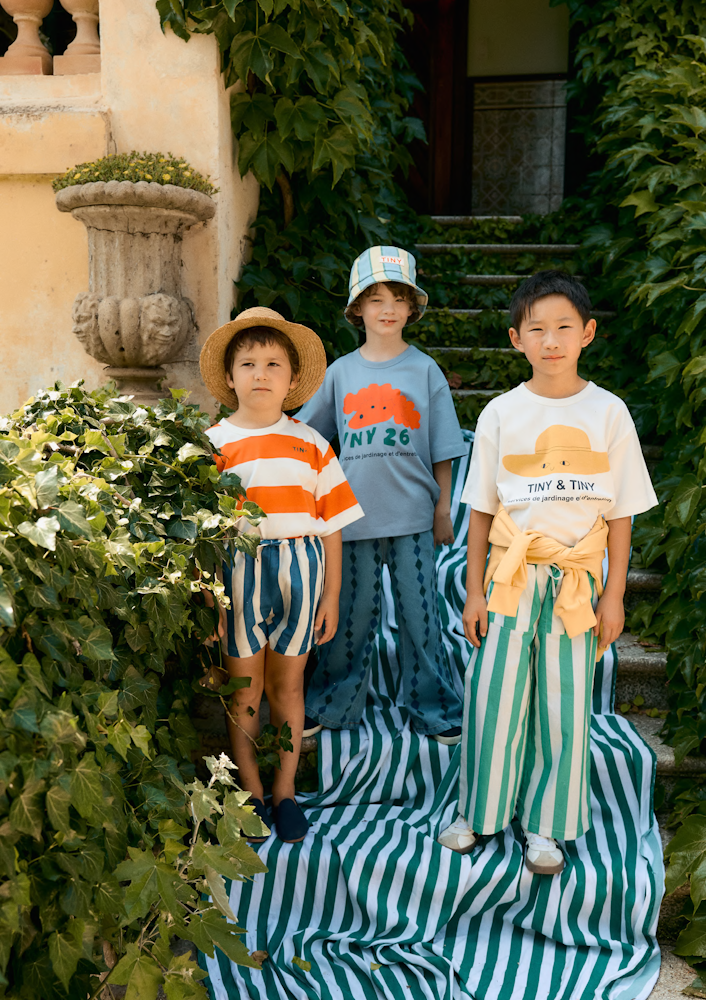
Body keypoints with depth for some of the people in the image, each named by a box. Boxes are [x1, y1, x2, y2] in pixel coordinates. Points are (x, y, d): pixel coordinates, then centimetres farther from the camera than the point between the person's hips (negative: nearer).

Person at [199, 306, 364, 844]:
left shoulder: (310, 444, 5)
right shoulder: (213, 444, 1)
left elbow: (330, 523, 6)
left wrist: (331, 595, 5)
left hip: (299, 572, 1)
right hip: (237, 573, -1)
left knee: (287, 685, 11)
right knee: (244, 689, 9)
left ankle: (285, 790, 28)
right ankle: (252, 793, 27)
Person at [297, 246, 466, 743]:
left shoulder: (425, 370, 2)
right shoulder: (342, 371, 5)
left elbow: (442, 451, 3)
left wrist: (443, 509, 2)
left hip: (412, 515, -1)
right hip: (356, 513, 1)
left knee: (420, 614, 6)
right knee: (353, 614, 10)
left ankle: (435, 710, 22)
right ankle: (332, 705, 27)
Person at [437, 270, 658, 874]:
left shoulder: (608, 413, 0)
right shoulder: (501, 413, 0)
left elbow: (620, 513, 2)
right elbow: (481, 511, 3)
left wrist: (614, 593, -1)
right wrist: (474, 591, 2)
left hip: (577, 580, 0)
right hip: (510, 575, 0)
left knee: (564, 703, 7)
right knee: (493, 695, 5)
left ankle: (546, 823, 26)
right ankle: (480, 810, 27)